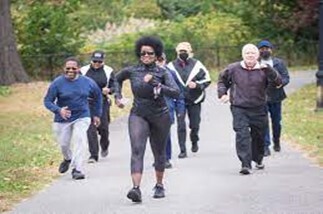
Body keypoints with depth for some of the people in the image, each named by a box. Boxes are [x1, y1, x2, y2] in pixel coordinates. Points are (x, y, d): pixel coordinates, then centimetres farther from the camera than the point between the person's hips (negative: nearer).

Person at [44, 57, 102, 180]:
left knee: (79, 139, -20)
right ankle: (68, 159, 43)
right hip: (62, 119, 0)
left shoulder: (87, 82, -4)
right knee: (64, 144, 8)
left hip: (82, 117, 0)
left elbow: (98, 96, 14)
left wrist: (97, 114, 13)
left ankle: (77, 169, -17)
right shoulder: (57, 83, -12)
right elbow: (47, 101, -11)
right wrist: (58, 110, -29)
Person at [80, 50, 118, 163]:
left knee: (103, 127, 4)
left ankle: (104, 147, 35)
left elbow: (114, 86, 2)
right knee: (91, 129, -8)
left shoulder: (108, 71, 3)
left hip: (103, 103, 0)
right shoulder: (84, 70, 4)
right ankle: (93, 155, -5)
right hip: (88, 103, 0)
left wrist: (109, 90, -19)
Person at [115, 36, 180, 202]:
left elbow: (176, 92, -19)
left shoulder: (162, 73, -4)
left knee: (159, 152, 13)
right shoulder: (131, 71, 1)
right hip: (138, 115, 0)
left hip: (160, 115, 0)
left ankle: (159, 185, 33)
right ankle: (136, 188, -30)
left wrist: (155, 84, -26)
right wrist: (118, 95, 13)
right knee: (137, 150, -18)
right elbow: (117, 79, 24)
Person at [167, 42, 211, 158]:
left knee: (195, 125, 7)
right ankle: (182, 150, -1)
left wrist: (197, 84, -13)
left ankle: (194, 142, 38)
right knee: (181, 126, -6)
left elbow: (207, 80, 3)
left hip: (194, 100, 1)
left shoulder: (196, 64, 1)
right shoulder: (172, 66, 1)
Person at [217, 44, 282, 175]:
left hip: (259, 110, 1)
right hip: (239, 109, -1)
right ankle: (245, 165, -20)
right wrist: (222, 93, 6)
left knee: (258, 136, 15)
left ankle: (258, 159, 40)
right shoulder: (233, 69, 1)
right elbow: (222, 79, 20)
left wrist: (268, 70, -28)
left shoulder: (263, 70, -1)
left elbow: (278, 82, -15)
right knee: (242, 136, -16)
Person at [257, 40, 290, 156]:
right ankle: (265, 147, -9)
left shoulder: (279, 63, 8)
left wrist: (281, 83, -17)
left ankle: (276, 142, 35)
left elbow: (286, 77, 4)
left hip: (275, 97, 2)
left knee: (276, 121, 11)